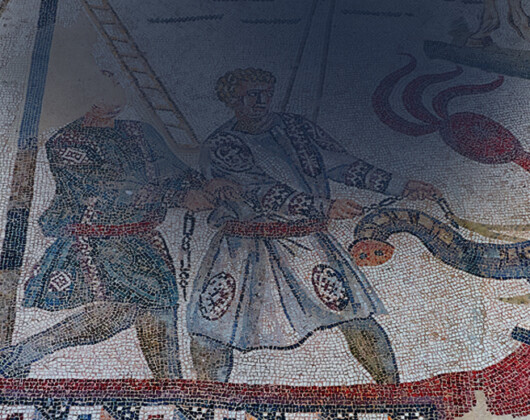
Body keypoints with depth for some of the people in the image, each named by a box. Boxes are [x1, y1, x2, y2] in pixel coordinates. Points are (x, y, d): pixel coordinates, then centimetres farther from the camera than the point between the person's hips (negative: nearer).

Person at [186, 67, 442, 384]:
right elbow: (261, 192, -12)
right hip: (242, 244, -1)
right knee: (208, 327, -10)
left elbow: (342, 164, 13)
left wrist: (400, 186, 6)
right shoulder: (220, 147, 0)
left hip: (305, 239, 2)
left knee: (354, 315, -12)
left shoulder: (297, 127, 13)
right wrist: (323, 207, -21)